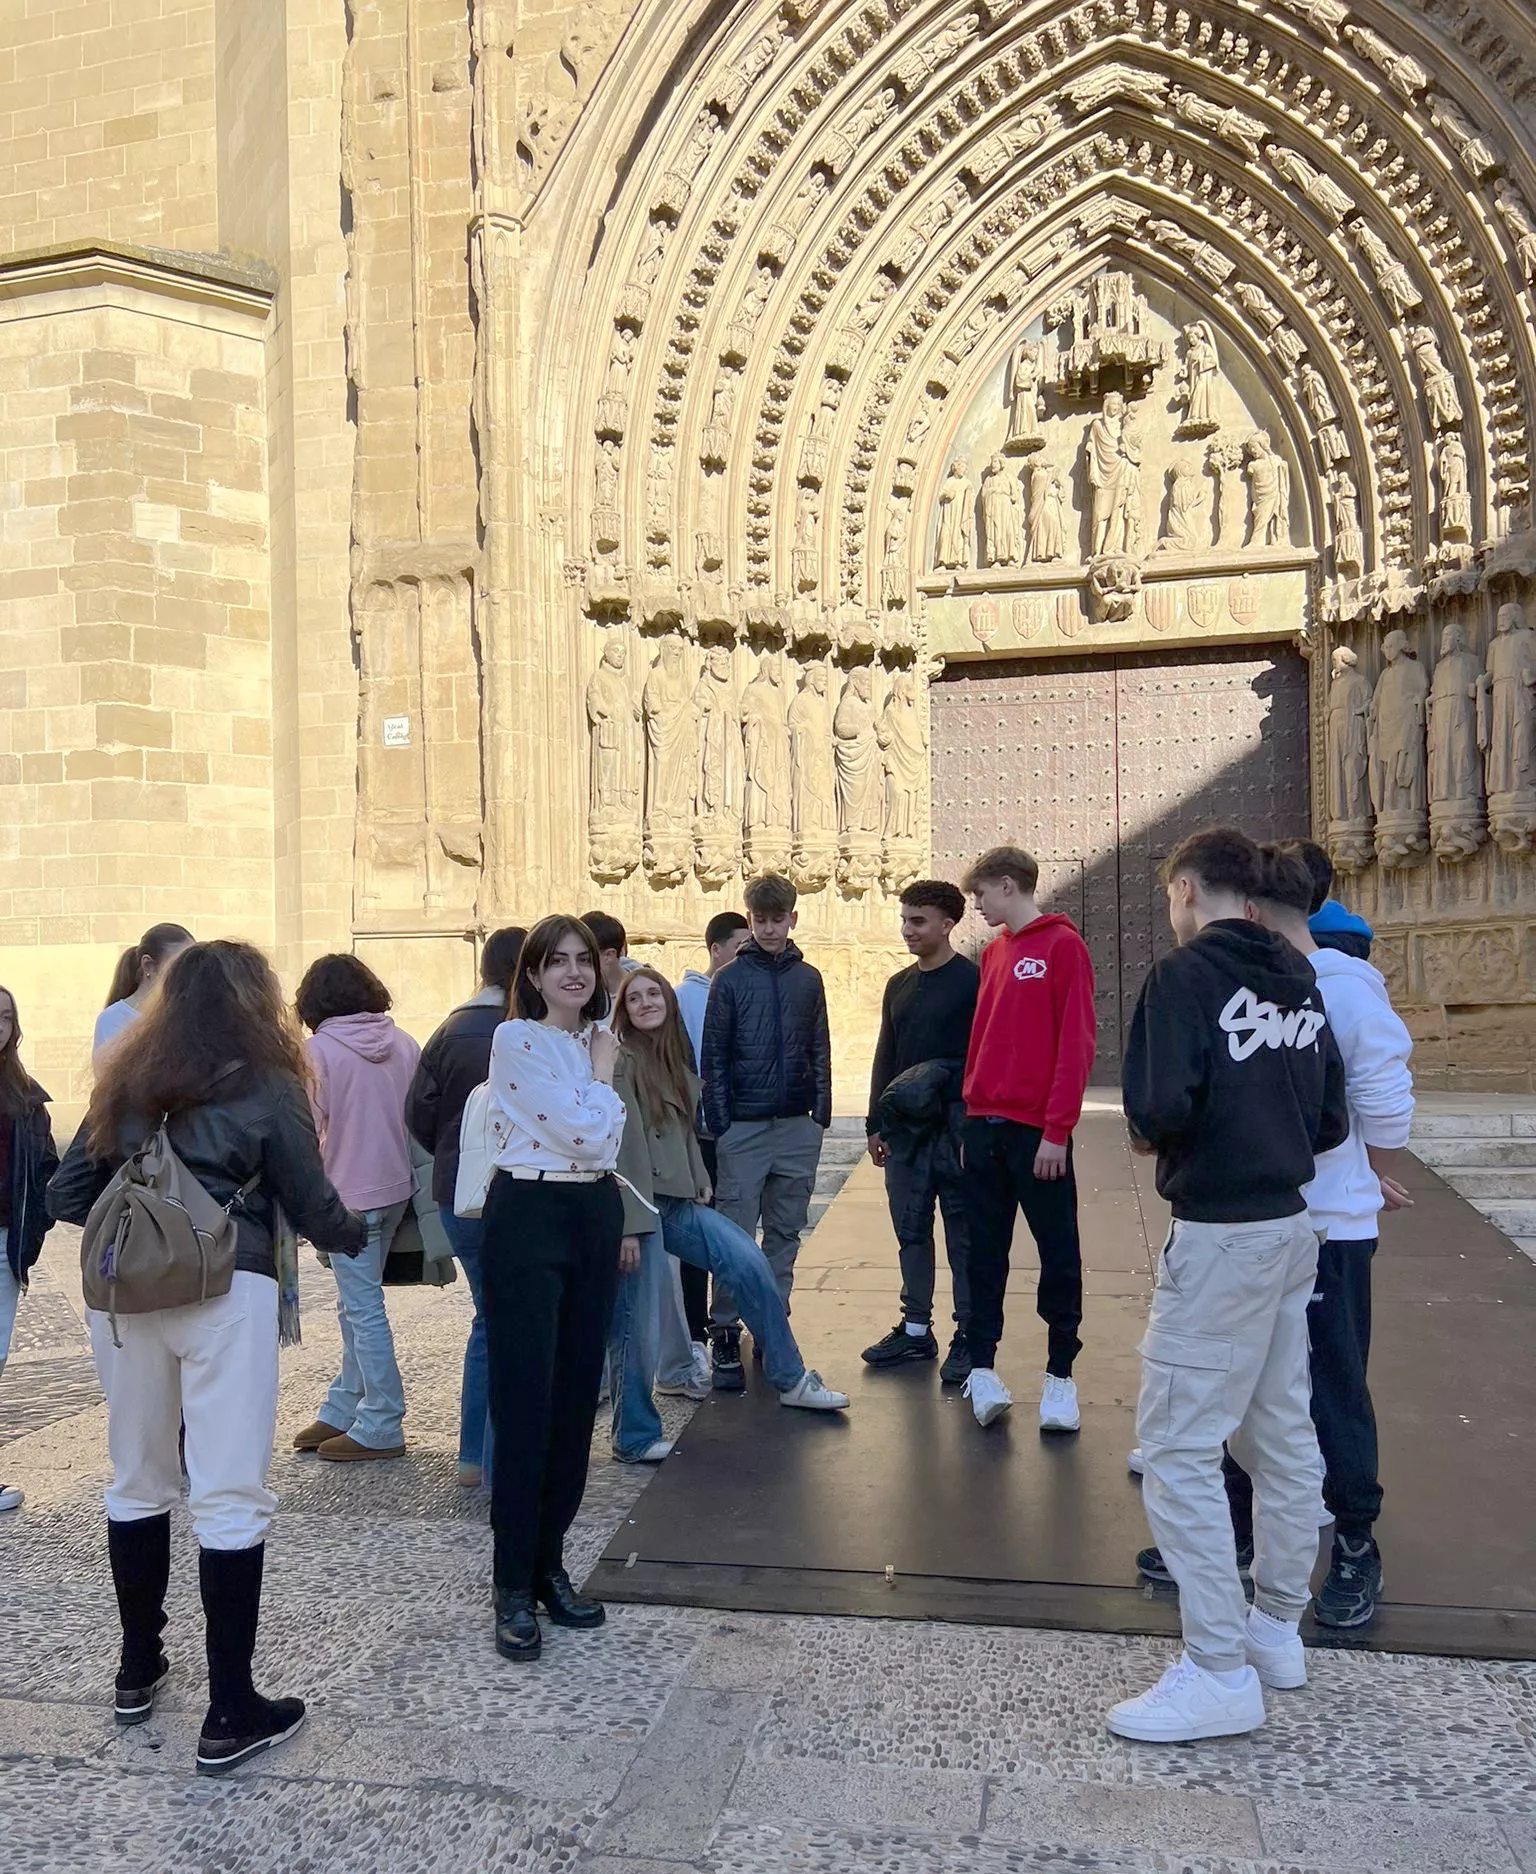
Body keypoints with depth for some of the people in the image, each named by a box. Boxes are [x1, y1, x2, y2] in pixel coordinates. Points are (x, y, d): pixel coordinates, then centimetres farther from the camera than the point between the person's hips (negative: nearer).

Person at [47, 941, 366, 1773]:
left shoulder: (126, 1079, 12)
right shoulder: (264, 1085, -1)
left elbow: (66, 1195, 12)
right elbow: (313, 1207, 1)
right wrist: (358, 1235, 21)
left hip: (123, 1291, 5)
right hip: (225, 1293, -5)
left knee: (137, 1481, 19)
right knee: (228, 1497, -1)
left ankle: (138, 1671, 33)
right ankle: (229, 1713, 3)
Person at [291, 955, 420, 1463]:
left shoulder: (320, 1049, -11)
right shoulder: (403, 1043, 4)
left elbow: (311, 1128, -8)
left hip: (349, 1193, -6)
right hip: (396, 1186, 6)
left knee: (363, 1308, 1)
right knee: (358, 1304, 17)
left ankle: (381, 1426, 7)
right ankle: (342, 1409, 26)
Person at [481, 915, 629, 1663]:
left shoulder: (594, 1038, 12)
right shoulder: (517, 1039, -12)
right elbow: (585, 1133, -18)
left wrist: (620, 1224, 14)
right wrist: (603, 1071, -3)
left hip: (593, 1216, 7)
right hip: (529, 1217, -7)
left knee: (576, 1398, 11)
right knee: (524, 1403, -3)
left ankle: (549, 1563, 24)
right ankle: (513, 1586, 9)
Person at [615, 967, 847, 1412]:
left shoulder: (675, 1062, 15)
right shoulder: (622, 1062, -9)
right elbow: (625, 1144, -16)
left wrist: (700, 1186, 6)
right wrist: (631, 1225, -20)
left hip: (678, 1203, 7)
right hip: (639, 1205, -7)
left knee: (749, 1262, -3)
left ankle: (790, 1379, 9)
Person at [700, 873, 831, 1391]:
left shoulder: (808, 979, 9)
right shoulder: (731, 980, -1)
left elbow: (820, 1051, 12)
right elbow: (714, 1057, -2)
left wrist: (821, 1112, 5)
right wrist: (720, 1122, -7)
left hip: (798, 1128, 4)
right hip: (744, 1128, -3)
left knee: (785, 1232, 11)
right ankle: (725, 1335, 4)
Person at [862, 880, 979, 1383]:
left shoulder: (972, 980, -6)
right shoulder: (899, 985, 15)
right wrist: (876, 1123, 15)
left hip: (956, 1124, -6)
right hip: (904, 1128, 7)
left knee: (962, 1232, 2)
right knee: (911, 1229, 12)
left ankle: (968, 1337, 10)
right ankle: (916, 1330, 22)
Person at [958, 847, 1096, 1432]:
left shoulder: (1063, 946, -7)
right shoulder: (994, 952, 13)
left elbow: (1077, 1043, -13)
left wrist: (1057, 1131, -16)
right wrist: (972, 1115, 12)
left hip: (1037, 1133, -6)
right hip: (985, 1126, 7)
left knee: (1058, 1252, 5)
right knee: (985, 1251, 9)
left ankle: (1059, 1375, 15)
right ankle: (982, 1367, 17)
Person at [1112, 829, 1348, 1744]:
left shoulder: (1186, 974, -14)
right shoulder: (1301, 977, 7)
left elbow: (1160, 1107, -23)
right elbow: (1332, 1122, 9)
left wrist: (1147, 1135, -3)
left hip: (1220, 1237, -8)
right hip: (1293, 1228, 8)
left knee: (1178, 1446, -2)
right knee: (1281, 1433, 17)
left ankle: (1220, 1669, 3)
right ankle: (1277, 1626, 31)